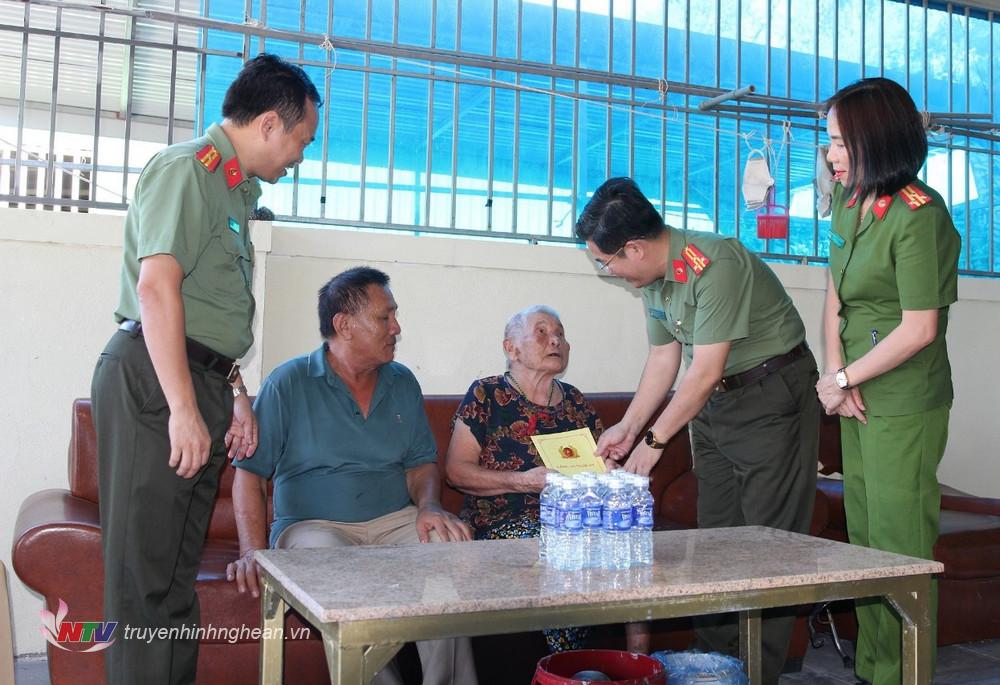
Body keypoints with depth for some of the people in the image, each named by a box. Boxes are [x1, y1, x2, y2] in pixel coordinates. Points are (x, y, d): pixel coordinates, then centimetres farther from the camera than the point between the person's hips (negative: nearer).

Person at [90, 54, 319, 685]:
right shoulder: (188, 168, -8)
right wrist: (184, 408, -22)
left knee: (177, 567, 15)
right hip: (153, 379, -9)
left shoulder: (233, 185, 20)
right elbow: (156, 287, -19)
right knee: (148, 571, -4)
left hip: (197, 382, 9)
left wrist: (235, 391, 21)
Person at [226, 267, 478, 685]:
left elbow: (421, 463, 14)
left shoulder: (403, 383, 12)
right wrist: (253, 553, -17)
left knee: (448, 546, -28)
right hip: (313, 525, -3)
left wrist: (429, 506, -9)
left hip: (394, 521, 3)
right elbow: (250, 473, -4)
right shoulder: (288, 384, -1)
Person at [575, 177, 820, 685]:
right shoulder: (653, 277, 2)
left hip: (773, 395, -8)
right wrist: (627, 427, 7)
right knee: (714, 539, 9)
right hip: (714, 401, 8)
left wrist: (655, 441, -15)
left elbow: (705, 372, -24)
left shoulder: (711, 263, -25)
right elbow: (664, 359, 10)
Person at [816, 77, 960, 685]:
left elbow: (919, 329, -19)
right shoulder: (849, 205, 8)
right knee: (863, 543, 16)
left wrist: (844, 379, -10)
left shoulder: (919, 216, -16)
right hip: (858, 402, 9)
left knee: (900, 549, 0)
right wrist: (835, 373, -1)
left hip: (904, 406, -8)